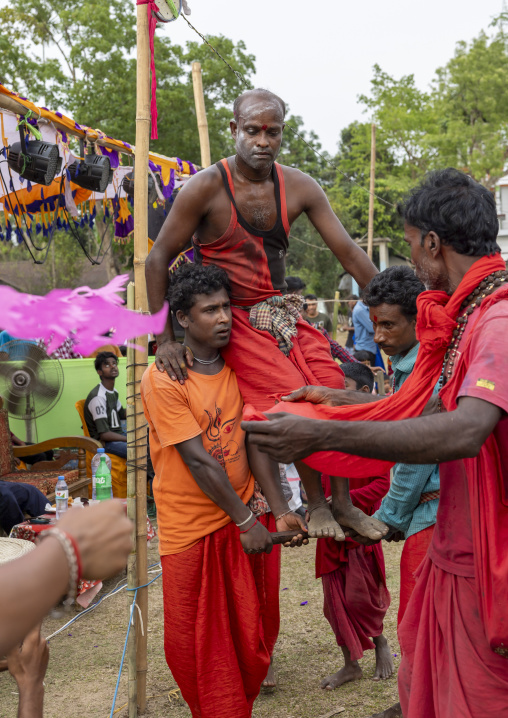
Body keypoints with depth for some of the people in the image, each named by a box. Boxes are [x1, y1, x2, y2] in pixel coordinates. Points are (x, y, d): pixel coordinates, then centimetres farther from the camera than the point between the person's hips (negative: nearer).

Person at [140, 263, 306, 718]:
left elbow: (254, 441, -1)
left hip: (246, 516, 5)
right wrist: (246, 522, -17)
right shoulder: (162, 379, -17)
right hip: (191, 524, -5)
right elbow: (198, 460, -19)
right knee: (196, 636, 7)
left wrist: (279, 510, -10)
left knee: (251, 627, 13)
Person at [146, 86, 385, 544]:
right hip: (235, 318, -4)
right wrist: (164, 339, -12)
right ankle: (316, 503, -3)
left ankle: (343, 500, 2)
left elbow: (348, 252, 0)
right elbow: (158, 260, -8)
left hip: (283, 312, 4)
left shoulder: (298, 187, -2)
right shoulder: (207, 187, -13)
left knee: (333, 390, -12)